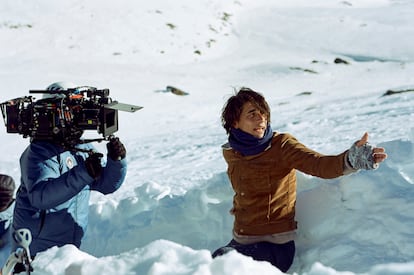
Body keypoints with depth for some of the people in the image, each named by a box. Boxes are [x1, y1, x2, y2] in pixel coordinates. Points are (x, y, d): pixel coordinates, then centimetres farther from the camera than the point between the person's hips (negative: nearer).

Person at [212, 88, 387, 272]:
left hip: (276, 245, -6)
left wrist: (350, 160, -48)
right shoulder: (229, 154, 4)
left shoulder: (281, 145, -12)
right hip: (240, 241, 6)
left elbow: (319, 164, -31)